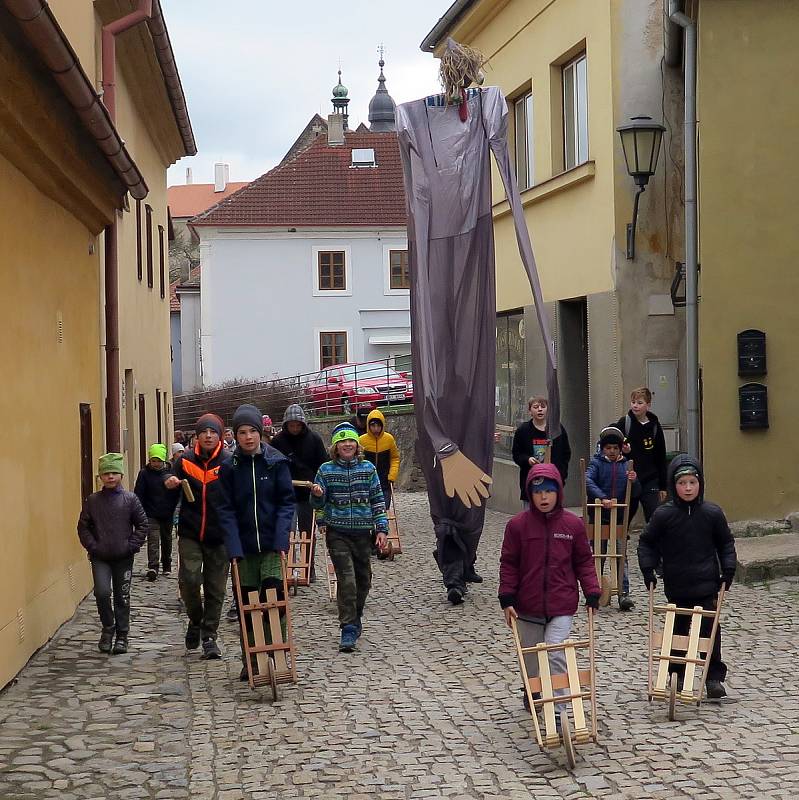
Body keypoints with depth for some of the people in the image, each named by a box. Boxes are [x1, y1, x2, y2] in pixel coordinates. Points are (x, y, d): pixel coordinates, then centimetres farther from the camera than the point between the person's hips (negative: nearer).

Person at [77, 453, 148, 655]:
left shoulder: (130, 499, -1)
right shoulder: (92, 500, 2)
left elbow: (142, 524, 1)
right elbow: (83, 526, 5)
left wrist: (132, 546, -7)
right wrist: (93, 547, -6)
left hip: (124, 557, 0)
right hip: (100, 557, 0)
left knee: (122, 597, 6)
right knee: (102, 592, -14)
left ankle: (122, 636, 17)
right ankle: (108, 629, 8)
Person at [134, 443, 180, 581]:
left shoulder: (171, 472, -2)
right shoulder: (144, 473, -5)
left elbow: (178, 492, 4)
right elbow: (138, 494, -4)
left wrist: (173, 508, -2)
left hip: (167, 514, 2)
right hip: (151, 514, -2)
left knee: (167, 539, 16)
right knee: (153, 539, -13)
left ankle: (167, 565, 30)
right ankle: (152, 567, -20)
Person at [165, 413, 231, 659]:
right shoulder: (185, 460, 2)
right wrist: (170, 485, -9)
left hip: (218, 536, -1)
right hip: (190, 534, 1)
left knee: (215, 588, 5)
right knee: (189, 579, -12)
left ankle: (209, 636, 17)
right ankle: (195, 620, 16)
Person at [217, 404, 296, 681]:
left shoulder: (276, 461, -2)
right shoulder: (229, 467, 1)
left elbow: (286, 501, -3)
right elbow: (227, 510, -2)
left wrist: (281, 540, -14)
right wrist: (234, 548, -13)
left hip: (272, 545, -1)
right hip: (244, 548, 2)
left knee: (274, 595, -11)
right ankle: (250, 662, 19)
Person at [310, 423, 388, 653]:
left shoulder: (368, 469, 4)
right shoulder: (326, 470, 0)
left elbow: (377, 500, 7)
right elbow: (318, 504, 4)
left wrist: (381, 529, 2)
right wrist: (317, 494, -19)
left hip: (362, 532, 3)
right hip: (337, 532, -3)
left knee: (363, 579, 11)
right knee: (346, 579, -12)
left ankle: (355, 619, 33)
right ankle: (349, 630, -9)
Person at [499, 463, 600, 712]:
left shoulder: (573, 524, -3)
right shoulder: (517, 524, -5)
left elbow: (584, 561, 5)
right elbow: (509, 564, -1)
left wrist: (592, 594, -3)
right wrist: (507, 599, -6)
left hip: (561, 605, -1)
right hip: (528, 606, 1)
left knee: (556, 655, -13)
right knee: (531, 657, 17)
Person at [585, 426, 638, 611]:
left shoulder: (626, 465, 8)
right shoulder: (597, 463, -1)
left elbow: (634, 493, 7)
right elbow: (588, 481, -20)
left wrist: (633, 481, -16)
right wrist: (602, 498, -34)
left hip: (619, 518, 2)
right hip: (598, 517, -2)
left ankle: (624, 594, -9)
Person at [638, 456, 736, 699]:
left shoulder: (712, 513, -4)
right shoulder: (663, 515, -7)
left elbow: (726, 543, 9)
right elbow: (647, 542, 4)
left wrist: (728, 570, 0)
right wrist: (648, 570, -4)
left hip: (707, 586, -1)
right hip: (676, 586, 1)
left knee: (710, 630, -1)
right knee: (678, 630, 13)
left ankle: (714, 677, 7)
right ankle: (676, 675, 27)